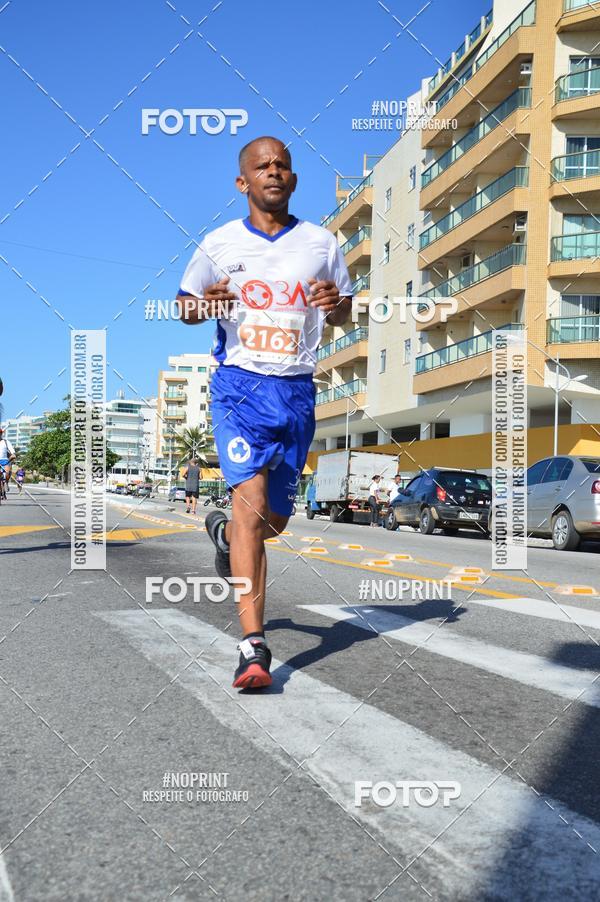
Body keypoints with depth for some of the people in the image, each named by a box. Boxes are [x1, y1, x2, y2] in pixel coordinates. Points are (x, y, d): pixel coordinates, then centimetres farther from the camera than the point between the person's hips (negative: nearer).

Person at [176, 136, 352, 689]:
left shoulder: (322, 244, 9)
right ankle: (254, 646, -15)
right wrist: (204, 304, -9)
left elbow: (344, 314, 18)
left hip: (297, 391, 3)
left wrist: (335, 304, -7)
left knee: (274, 519, 9)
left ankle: (224, 532, 46)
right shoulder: (220, 243, 6)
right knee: (251, 503, -18)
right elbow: (184, 304, 15)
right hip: (240, 383, -2)